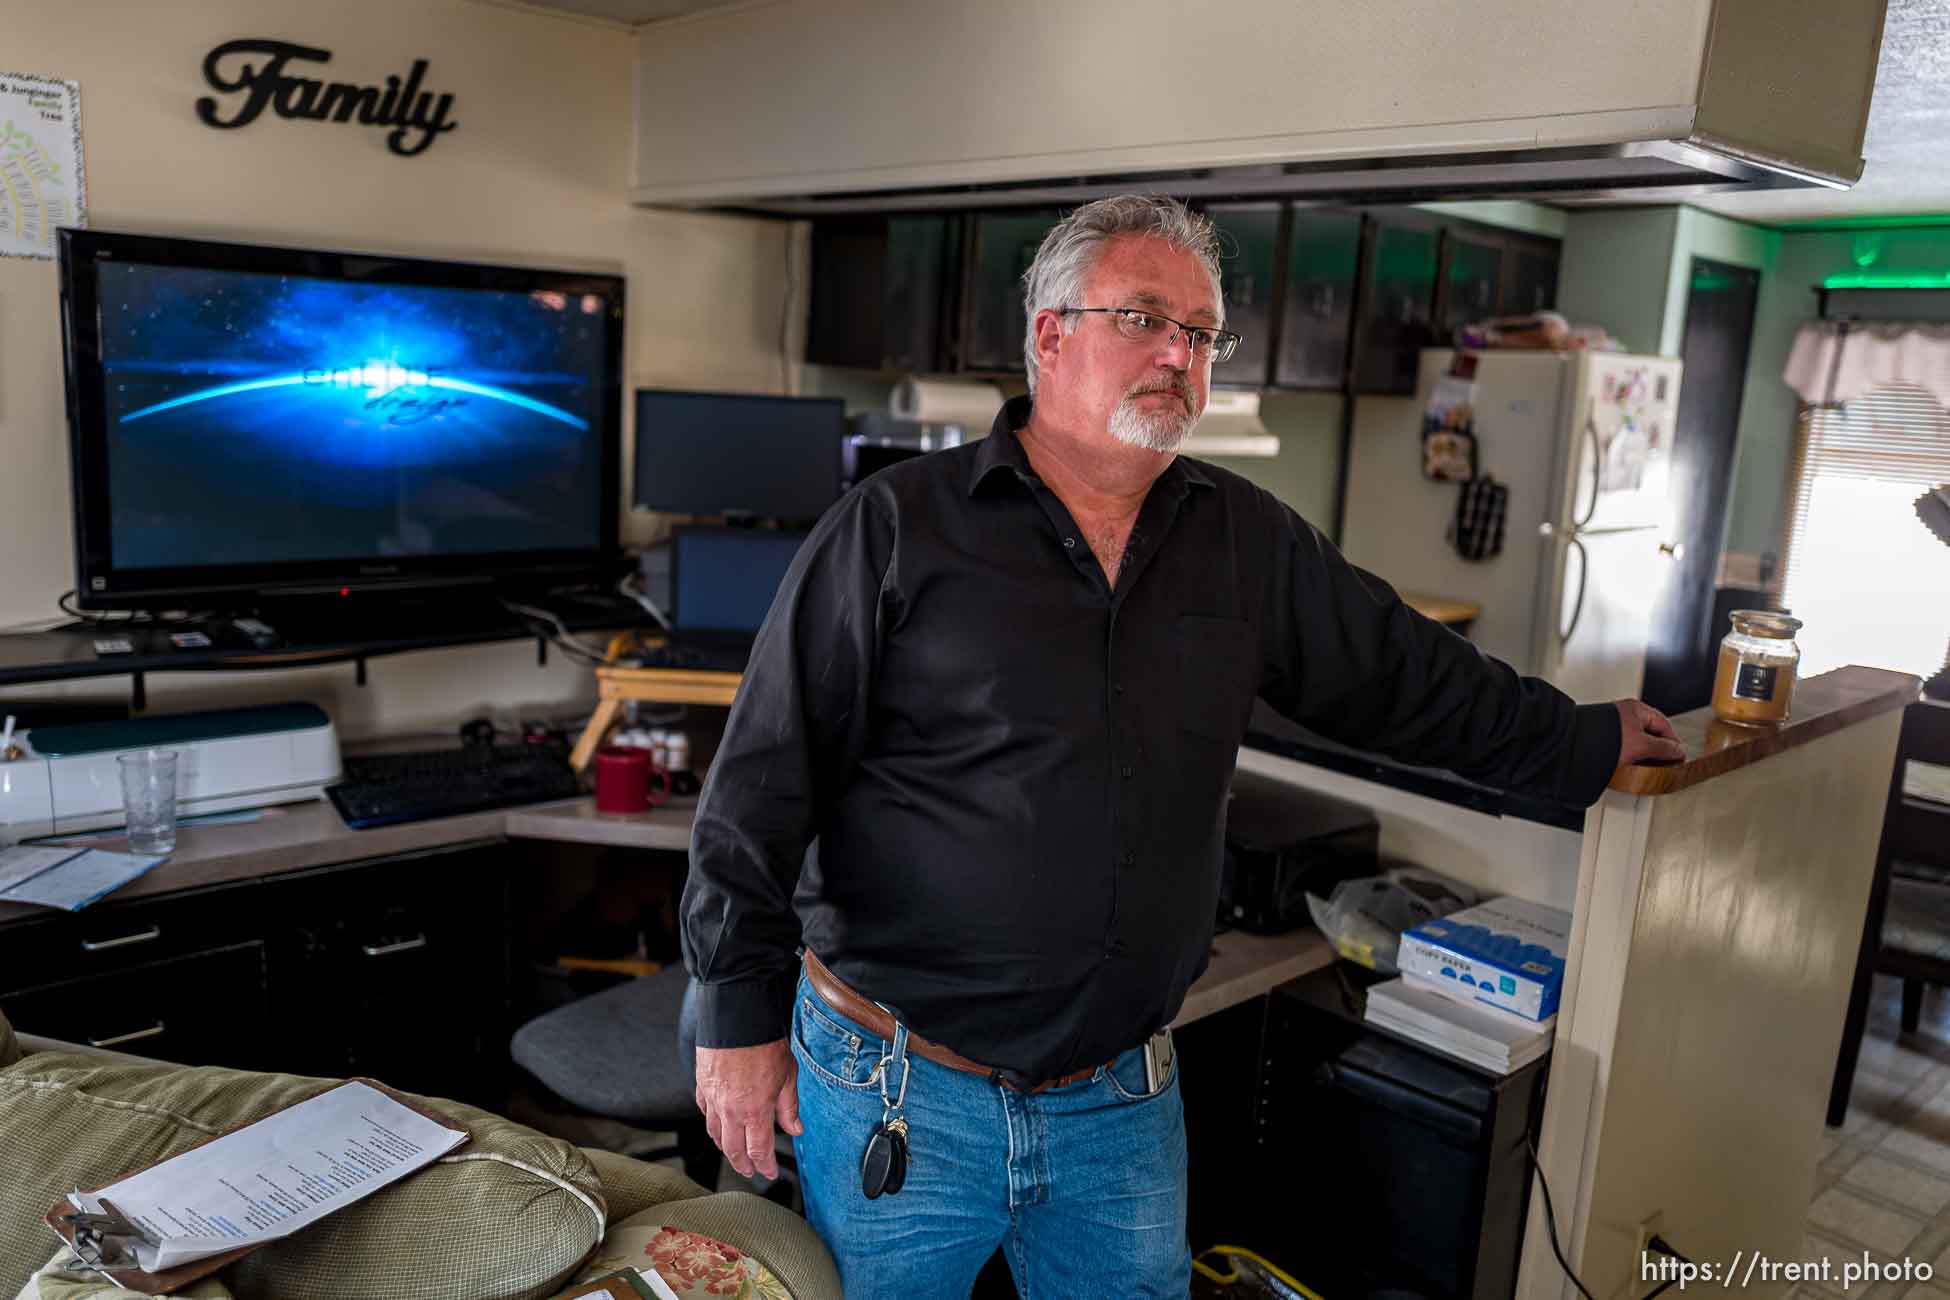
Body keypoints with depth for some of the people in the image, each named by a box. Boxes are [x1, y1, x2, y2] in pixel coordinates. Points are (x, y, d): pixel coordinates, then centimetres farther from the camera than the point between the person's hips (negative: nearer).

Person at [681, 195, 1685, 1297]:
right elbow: (767, 777, -9)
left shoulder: (1247, 542, 4)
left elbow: (1408, 677, 16)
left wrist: (1583, 745, 21)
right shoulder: (898, 526, -9)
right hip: (898, 1090, -3)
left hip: (1124, 1098, 4)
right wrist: (741, 1012, -10)